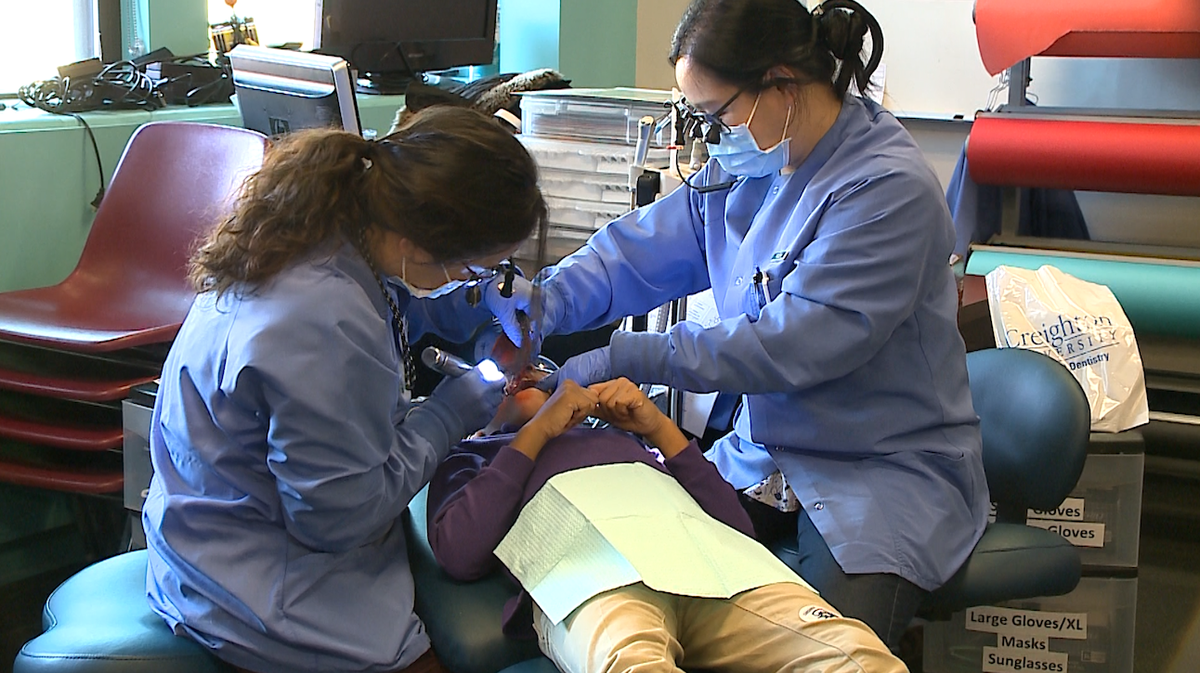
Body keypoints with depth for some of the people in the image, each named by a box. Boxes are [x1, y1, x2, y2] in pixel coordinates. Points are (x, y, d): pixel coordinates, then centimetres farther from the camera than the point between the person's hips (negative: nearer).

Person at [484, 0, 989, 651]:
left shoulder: (888, 189, -20)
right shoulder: (741, 169, 6)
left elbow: (792, 344, -25)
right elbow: (641, 249, 7)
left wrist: (626, 359, -23)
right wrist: (546, 300, -13)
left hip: (887, 468, -6)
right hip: (764, 451, 7)